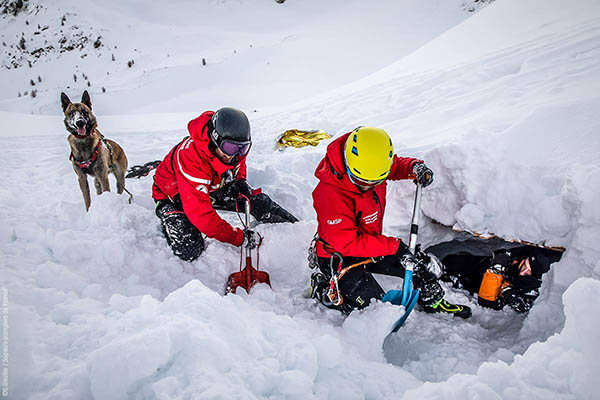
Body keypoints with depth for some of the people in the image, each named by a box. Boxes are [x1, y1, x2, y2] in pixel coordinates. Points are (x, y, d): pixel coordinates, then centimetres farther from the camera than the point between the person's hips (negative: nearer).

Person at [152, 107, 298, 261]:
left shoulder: (231, 145, -21)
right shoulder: (190, 157, -42)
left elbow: (239, 162, 9)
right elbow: (200, 213, -43)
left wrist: (240, 181, -12)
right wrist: (240, 238, -40)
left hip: (213, 187, 6)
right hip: (175, 195, -5)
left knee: (258, 200, -7)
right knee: (189, 252, -23)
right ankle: (172, 226, 10)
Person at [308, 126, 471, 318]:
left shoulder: (377, 167, -13)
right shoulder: (330, 194, -34)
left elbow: (397, 166, 12)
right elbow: (346, 243, -30)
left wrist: (415, 167, -12)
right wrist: (393, 246, -28)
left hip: (371, 244, 7)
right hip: (339, 257, -7)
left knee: (422, 264, 8)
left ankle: (433, 301, 38)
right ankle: (323, 289, 6)